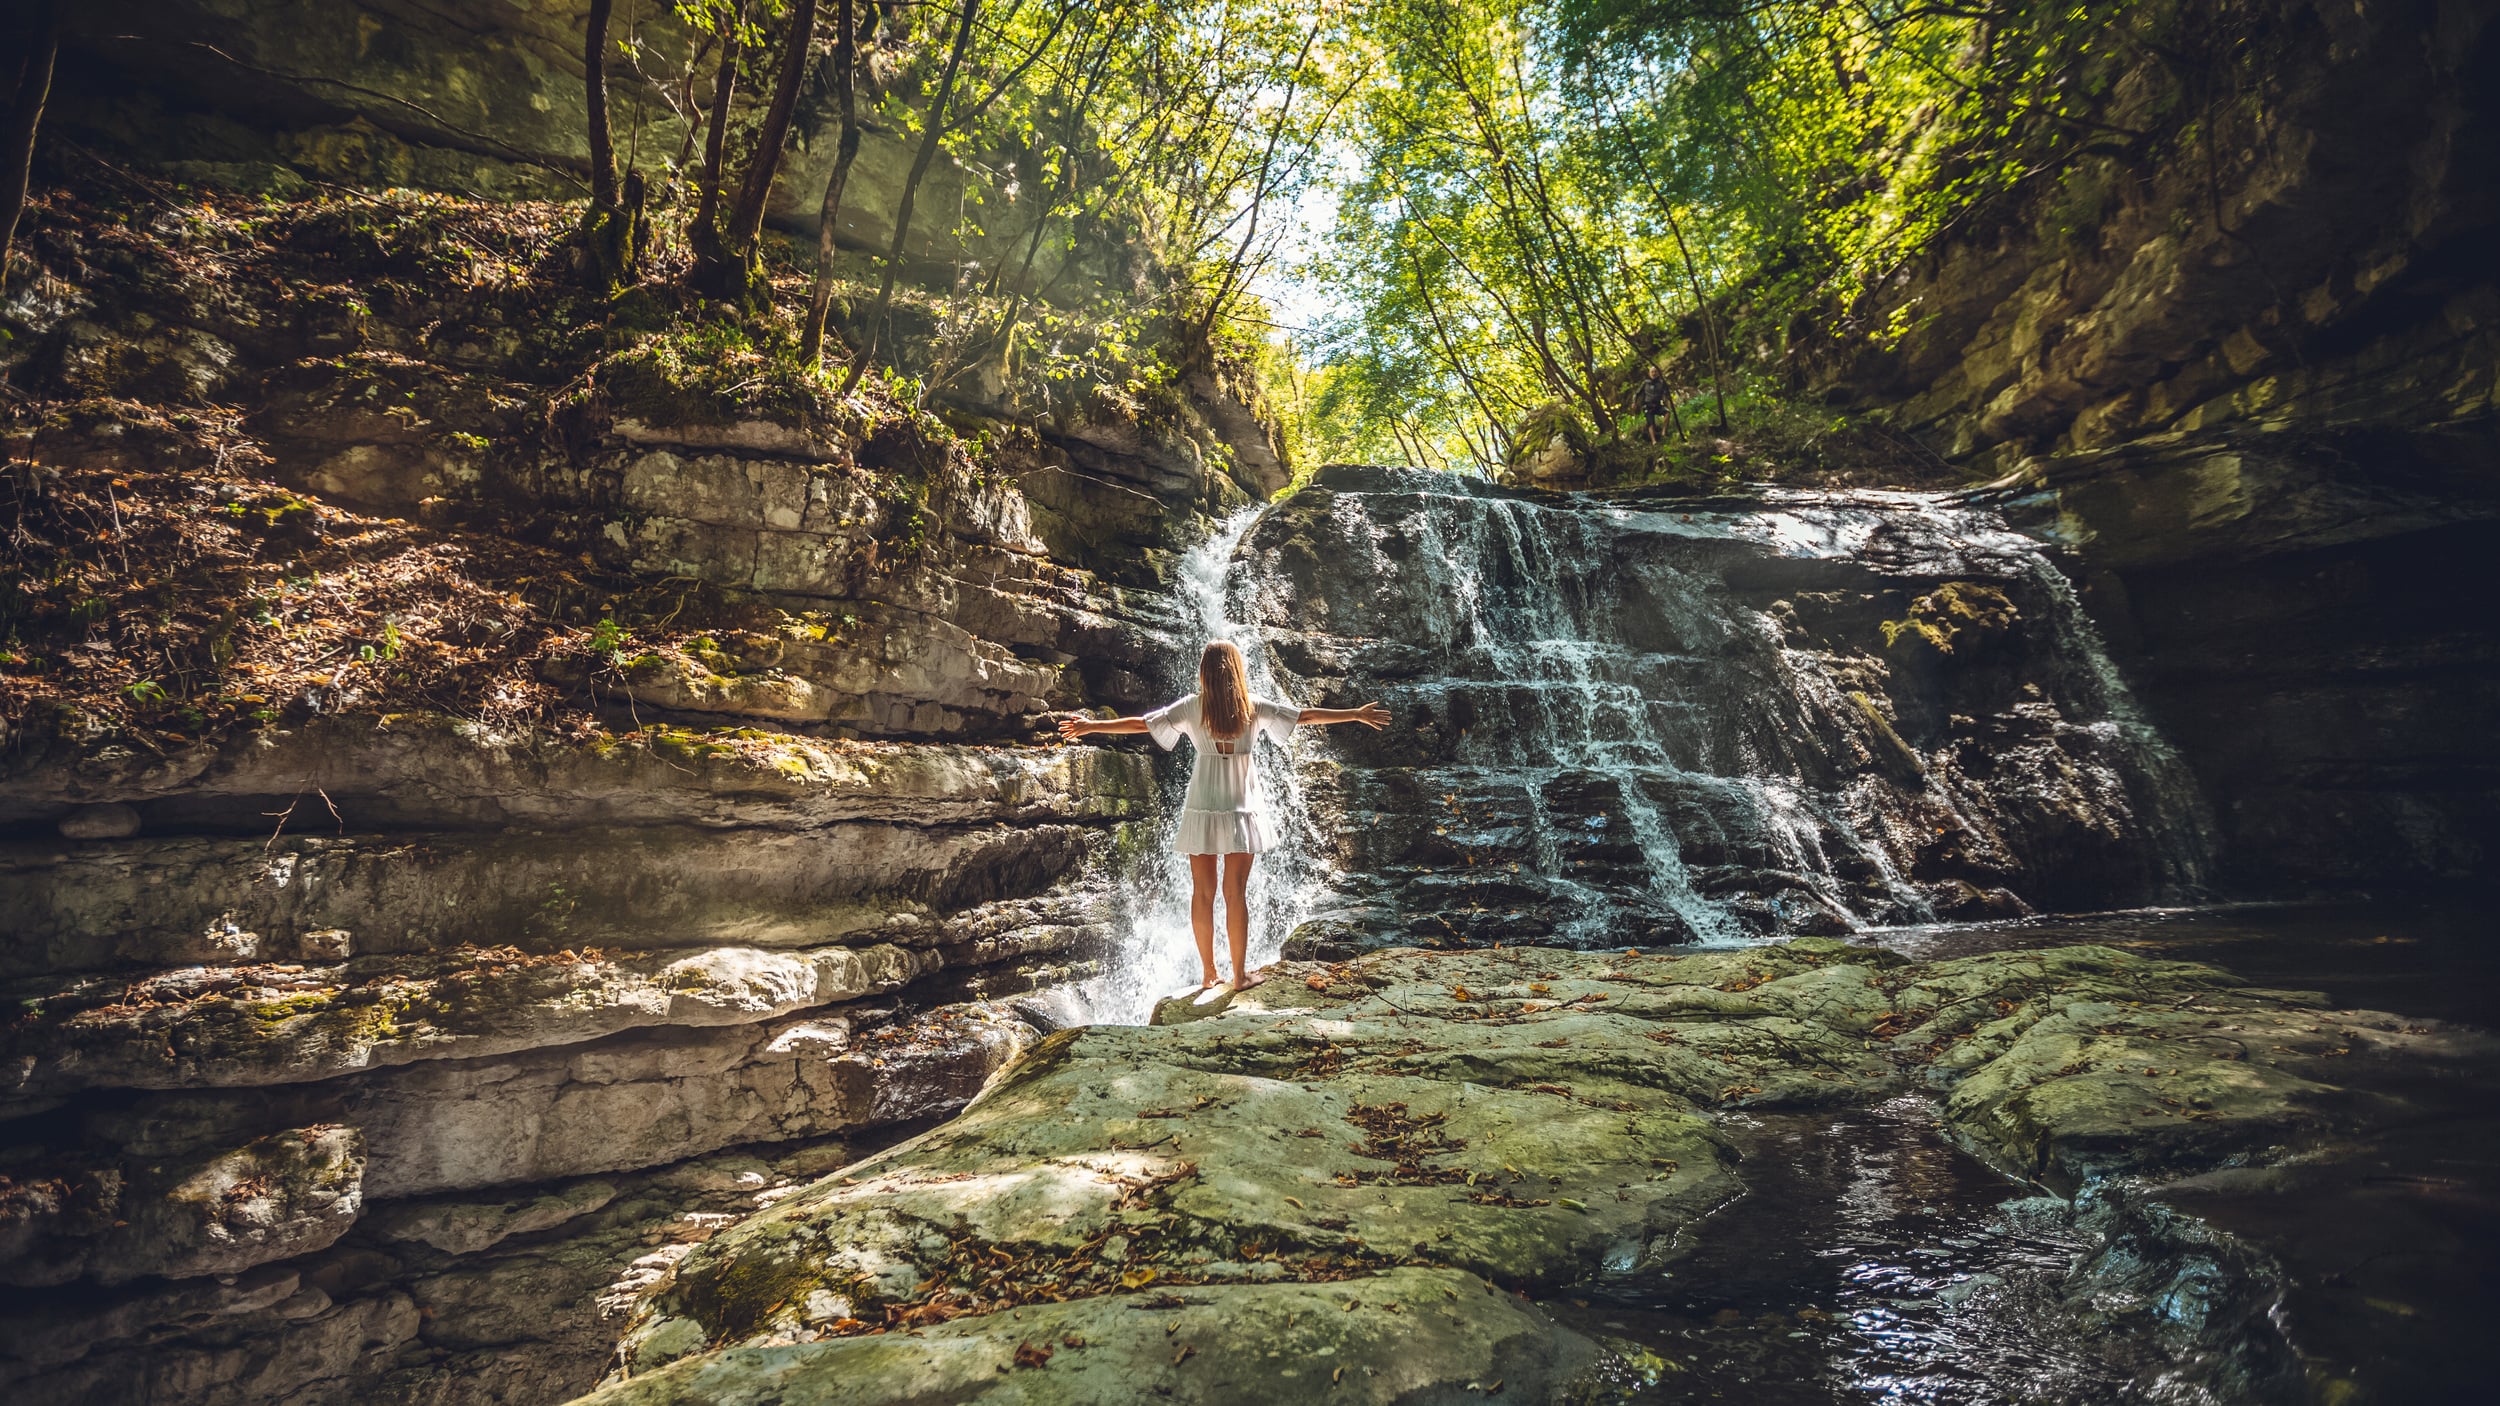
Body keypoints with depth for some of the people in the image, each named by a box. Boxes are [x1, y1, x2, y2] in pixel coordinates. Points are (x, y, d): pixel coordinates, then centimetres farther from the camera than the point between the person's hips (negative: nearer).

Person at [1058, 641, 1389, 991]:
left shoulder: (1192, 706, 0)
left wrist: (1091, 725, 12)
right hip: (1241, 808, -1)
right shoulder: (1254, 707, -1)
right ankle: (1240, 975, 8)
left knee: (1202, 892, 8)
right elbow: (1305, 716, 3)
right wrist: (1357, 714, 13)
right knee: (1236, 893, 3)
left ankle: (1208, 974, 15)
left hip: (1202, 808, 1)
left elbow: (1141, 723, 2)